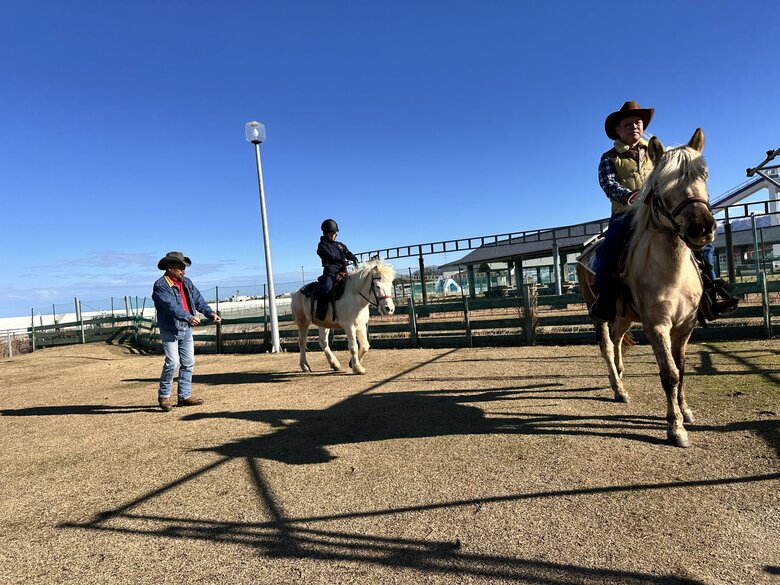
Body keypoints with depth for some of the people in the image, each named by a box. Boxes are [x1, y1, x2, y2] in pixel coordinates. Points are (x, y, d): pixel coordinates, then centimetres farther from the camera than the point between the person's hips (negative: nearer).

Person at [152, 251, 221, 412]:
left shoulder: (187, 283, 10)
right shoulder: (161, 285, -12)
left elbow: (198, 300, 6)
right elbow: (171, 306, -25)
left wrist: (210, 313, -10)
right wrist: (189, 317, -37)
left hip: (186, 329, 7)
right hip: (170, 330, -7)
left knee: (188, 362, 8)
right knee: (172, 362, -12)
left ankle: (185, 396, 18)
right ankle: (164, 395, 8)